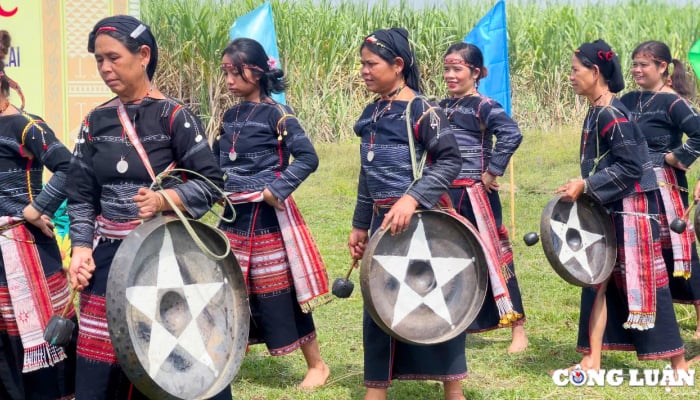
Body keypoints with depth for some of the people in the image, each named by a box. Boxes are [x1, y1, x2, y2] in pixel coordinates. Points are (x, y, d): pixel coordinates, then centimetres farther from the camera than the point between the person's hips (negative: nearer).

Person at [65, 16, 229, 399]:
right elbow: (81, 195, 9)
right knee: (101, 367, 5)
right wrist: (80, 248, -4)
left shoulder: (174, 117, -6)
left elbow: (211, 182, -8)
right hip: (109, 258, 4)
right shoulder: (96, 122, 7)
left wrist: (163, 200, -23)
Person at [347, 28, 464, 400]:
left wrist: (411, 199, -28)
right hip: (382, 220, 7)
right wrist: (360, 225, 18)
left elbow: (450, 161, -17)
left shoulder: (421, 109, -10)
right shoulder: (371, 113, 12)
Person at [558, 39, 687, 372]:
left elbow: (630, 166, -22)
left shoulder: (611, 114, -18)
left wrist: (585, 186, -21)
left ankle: (678, 364, 5)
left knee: (643, 282, -4)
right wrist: (583, 188, 9)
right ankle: (592, 361, 12)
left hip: (631, 209, -9)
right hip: (609, 209, 9)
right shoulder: (596, 111, 10)